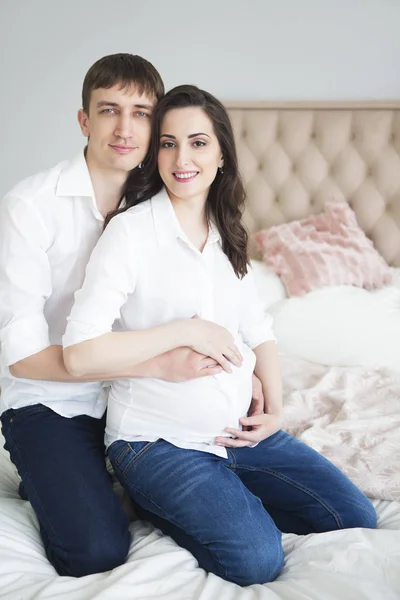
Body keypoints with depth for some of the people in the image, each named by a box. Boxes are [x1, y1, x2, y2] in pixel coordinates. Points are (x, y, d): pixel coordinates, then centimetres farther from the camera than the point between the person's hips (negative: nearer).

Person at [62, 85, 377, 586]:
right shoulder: (130, 230, -14)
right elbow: (80, 354, -22)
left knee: (355, 518, 4)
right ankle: (160, 501, 3)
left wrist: (275, 409, -3)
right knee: (256, 559, -22)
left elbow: (257, 330, 12)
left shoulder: (226, 234, 7)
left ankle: (220, 504, 14)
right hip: (157, 439, -6)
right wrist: (188, 330, -21)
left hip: (235, 431, 7)